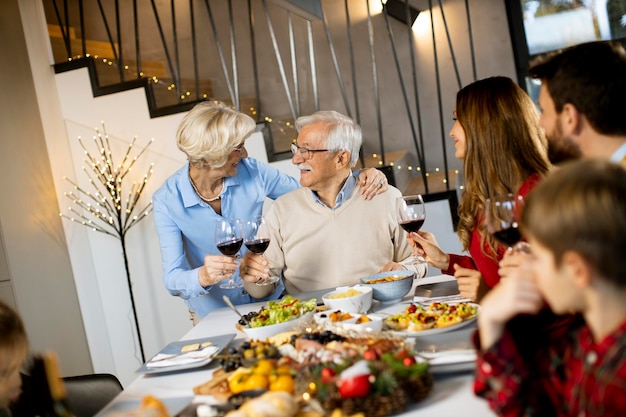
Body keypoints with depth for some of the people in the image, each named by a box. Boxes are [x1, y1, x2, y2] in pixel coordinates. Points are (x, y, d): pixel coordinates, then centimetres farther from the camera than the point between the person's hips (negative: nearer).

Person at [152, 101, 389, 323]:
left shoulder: (251, 172, -10)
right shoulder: (167, 200, -15)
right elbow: (172, 279, -17)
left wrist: (360, 178, -14)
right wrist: (202, 277, -40)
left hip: (270, 301, 1)